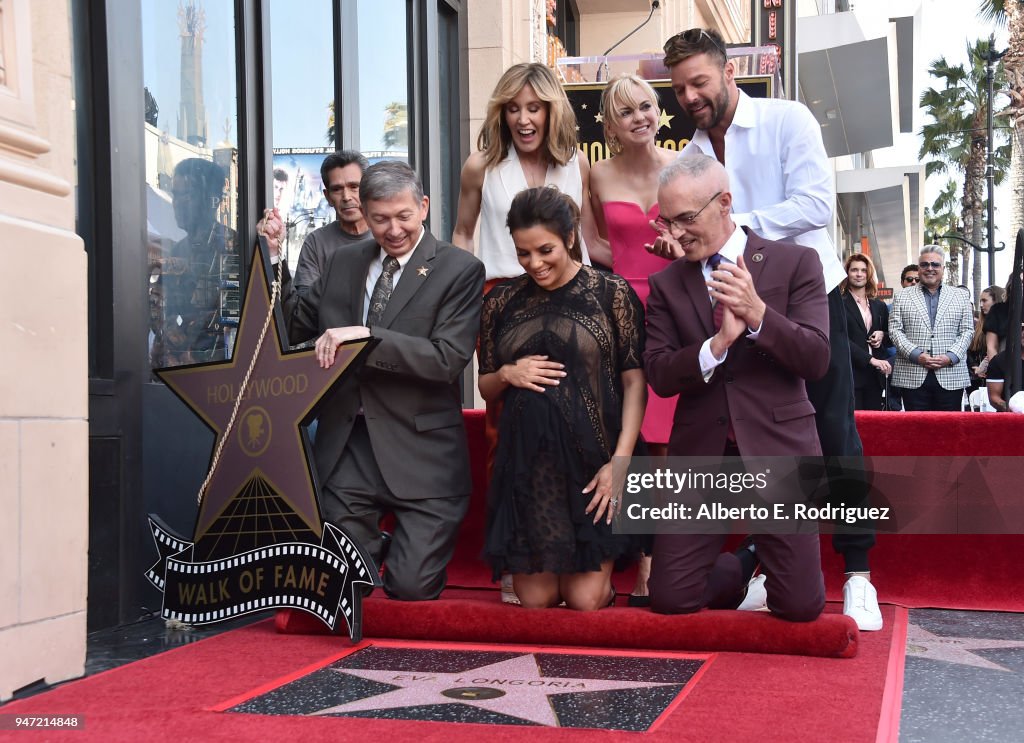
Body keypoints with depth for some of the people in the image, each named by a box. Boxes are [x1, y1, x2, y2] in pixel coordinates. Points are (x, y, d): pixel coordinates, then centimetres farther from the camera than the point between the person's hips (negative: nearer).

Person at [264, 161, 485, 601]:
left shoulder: (460, 271, -6)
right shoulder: (343, 263, 12)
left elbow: (448, 359, -16)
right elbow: (296, 326, 14)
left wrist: (366, 334, -24)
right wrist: (274, 258, 3)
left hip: (419, 451, -4)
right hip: (346, 449, 4)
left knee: (411, 588, -3)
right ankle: (372, 546, 39)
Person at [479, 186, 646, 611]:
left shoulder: (612, 294, -1)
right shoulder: (502, 302, 8)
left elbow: (635, 383, -4)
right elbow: (485, 388, 16)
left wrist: (620, 461, -14)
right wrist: (507, 374, -7)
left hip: (591, 461, -3)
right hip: (526, 465, 3)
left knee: (586, 599, -3)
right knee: (534, 599, 3)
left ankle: (607, 564, 31)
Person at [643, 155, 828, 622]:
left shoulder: (795, 263, 1)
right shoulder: (665, 285, 7)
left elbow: (816, 360, -7)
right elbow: (659, 375, -2)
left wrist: (758, 313, -22)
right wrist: (718, 344, -19)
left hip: (777, 448, -2)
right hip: (698, 452, 2)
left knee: (800, 606, -4)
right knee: (669, 599, -1)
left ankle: (764, 568, 32)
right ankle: (741, 569, 30)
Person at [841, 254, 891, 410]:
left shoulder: (879, 306, 17)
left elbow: (891, 338, 25)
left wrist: (883, 336, 0)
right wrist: (871, 359, -18)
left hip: (875, 375, 5)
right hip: (850, 375, -5)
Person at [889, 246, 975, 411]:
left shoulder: (961, 297, 14)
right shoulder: (902, 297, 11)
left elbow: (967, 331, 8)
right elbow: (895, 330, 3)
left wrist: (951, 357, -8)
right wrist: (916, 355, -11)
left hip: (951, 379, 1)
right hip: (913, 377, -1)